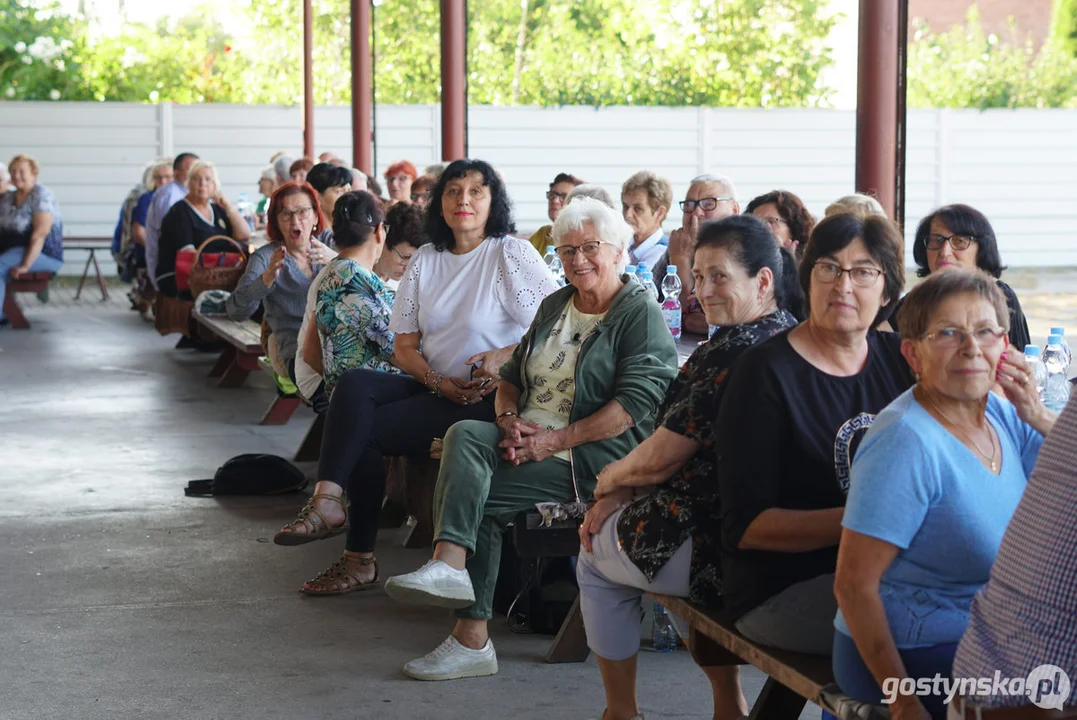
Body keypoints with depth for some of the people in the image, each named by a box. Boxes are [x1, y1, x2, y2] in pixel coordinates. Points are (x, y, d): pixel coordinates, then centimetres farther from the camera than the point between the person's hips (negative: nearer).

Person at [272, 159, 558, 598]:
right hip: (432, 387, 6)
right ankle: (328, 503, -30)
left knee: (363, 428, -20)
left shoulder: (512, 255, -4)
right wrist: (437, 381, -8)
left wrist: (507, 356, -21)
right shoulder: (425, 260, 13)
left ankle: (360, 559, -9)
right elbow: (404, 346, 10)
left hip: (486, 398, -6)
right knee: (354, 384, -23)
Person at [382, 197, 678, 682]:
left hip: (593, 456, -7)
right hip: (531, 440, 7)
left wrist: (555, 440, -19)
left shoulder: (641, 315, -4)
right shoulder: (555, 306, 20)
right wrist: (509, 419, -2)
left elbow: (636, 403, -15)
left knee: (474, 493, -24)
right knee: (465, 434, -23)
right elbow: (512, 376, 22)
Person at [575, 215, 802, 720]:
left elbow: (662, 457, -17)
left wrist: (608, 480, 5)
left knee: (595, 559, 18)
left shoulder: (737, 350, -21)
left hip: (721, 550, -9)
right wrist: (620, 495, 7)